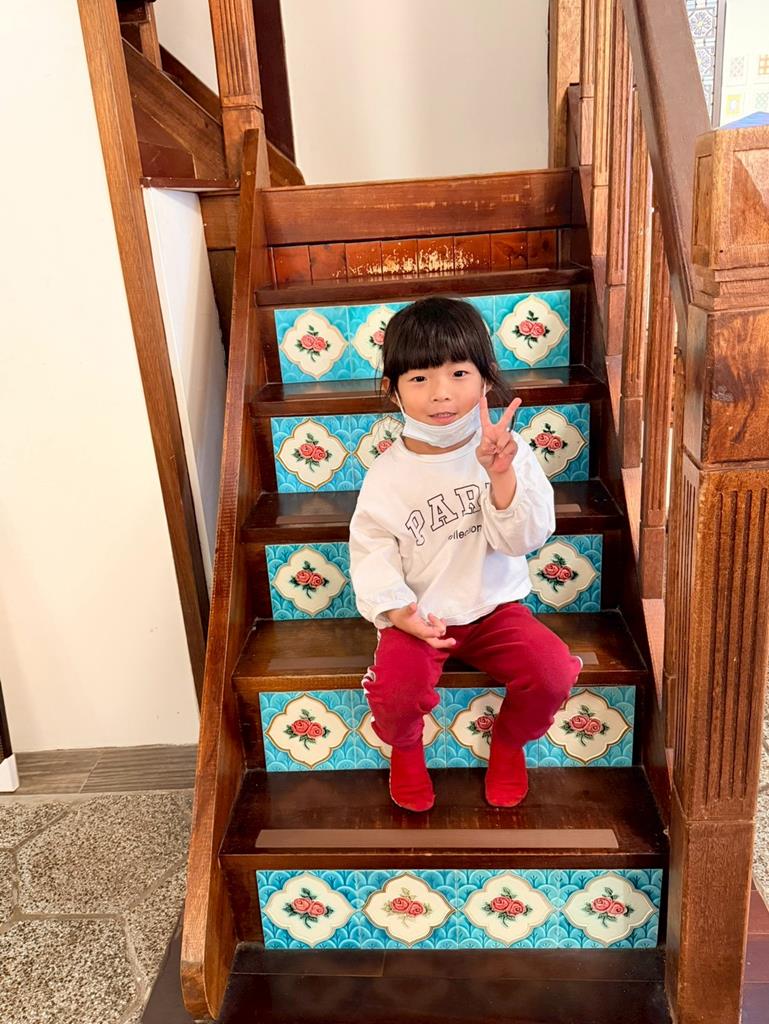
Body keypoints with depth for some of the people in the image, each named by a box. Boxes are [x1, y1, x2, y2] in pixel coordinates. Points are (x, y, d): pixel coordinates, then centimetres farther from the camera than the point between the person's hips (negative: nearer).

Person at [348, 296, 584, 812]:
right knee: (396, 691, -25)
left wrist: (501, 475, -32)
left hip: (495, 604, 1)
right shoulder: (388, 474, -9)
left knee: (552, 673, -20)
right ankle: (406, 748, 15)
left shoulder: (506, 449, -9)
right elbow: (371, 551, -4)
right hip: (418, 615, -1)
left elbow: (525, 537, -15)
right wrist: (398, 611, -20)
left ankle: (509, 741, 16)